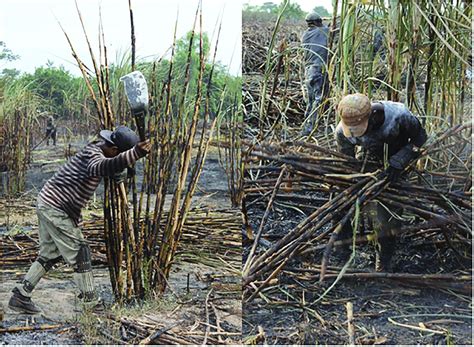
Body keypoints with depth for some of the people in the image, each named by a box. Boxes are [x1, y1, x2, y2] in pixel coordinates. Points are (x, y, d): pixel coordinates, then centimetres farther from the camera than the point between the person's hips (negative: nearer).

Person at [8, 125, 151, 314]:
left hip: (48, 205, 10)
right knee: (79, 254, -6)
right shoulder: (93, 155, -24)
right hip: (56, 208, -10)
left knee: (50, 255, 16)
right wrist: (135, 154, -65)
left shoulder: (97, 147, 6)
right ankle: (90, 300, -1)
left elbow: (117, 173, 21)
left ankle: (20, 296, 21)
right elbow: (102, 167, -50)